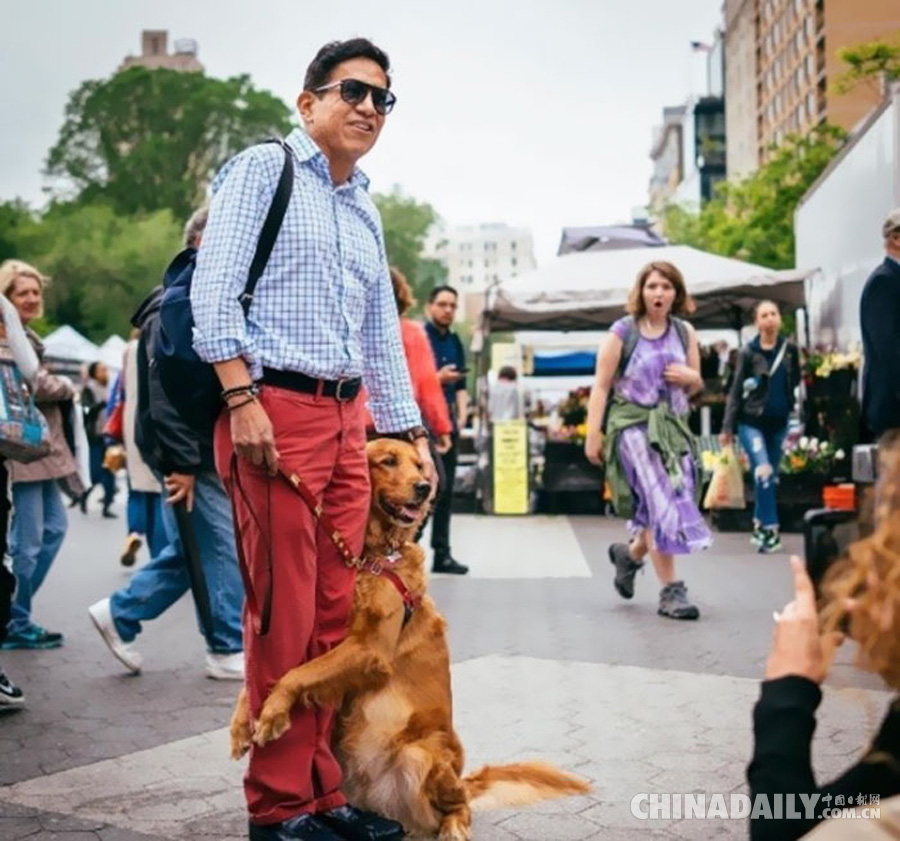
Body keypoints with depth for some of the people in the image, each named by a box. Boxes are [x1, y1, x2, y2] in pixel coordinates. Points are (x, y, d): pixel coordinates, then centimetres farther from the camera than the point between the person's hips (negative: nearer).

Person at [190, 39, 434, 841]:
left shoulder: (366, 210, 22)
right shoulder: (265, 167, 2)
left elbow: (383, 333, 25)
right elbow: (213, 288, -9)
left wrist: (412, 431, 19)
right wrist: (241, 399, -18)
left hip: (346, 420, 7)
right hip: (274, 409, -7)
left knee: (337, 614, 7)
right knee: (284, 616, -5)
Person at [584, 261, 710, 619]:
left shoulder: (685, 332, 11)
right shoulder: (622, 332, -2)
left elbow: (696, 385, 19)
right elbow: (601, 386, -5)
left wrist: (689, 377, -5)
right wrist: (593, 434, -11)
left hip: (672, 426, 5)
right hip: (633, 425, -5)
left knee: (668, 506, 4)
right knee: (660, 504, -13)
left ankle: (630, 552, 34)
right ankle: (670, 589, -7)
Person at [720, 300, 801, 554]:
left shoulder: (790, 349, 3)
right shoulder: (748, 352, -6)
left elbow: (795, 383, 14)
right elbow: (736, 390, -4)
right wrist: (727, 427, -7)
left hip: (779, 421, 4)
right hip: (751, 421, -4)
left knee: (771, 476, 10)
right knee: (763, 474, -17)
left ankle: (760, 526, 23)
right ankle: (770, 529, -10)